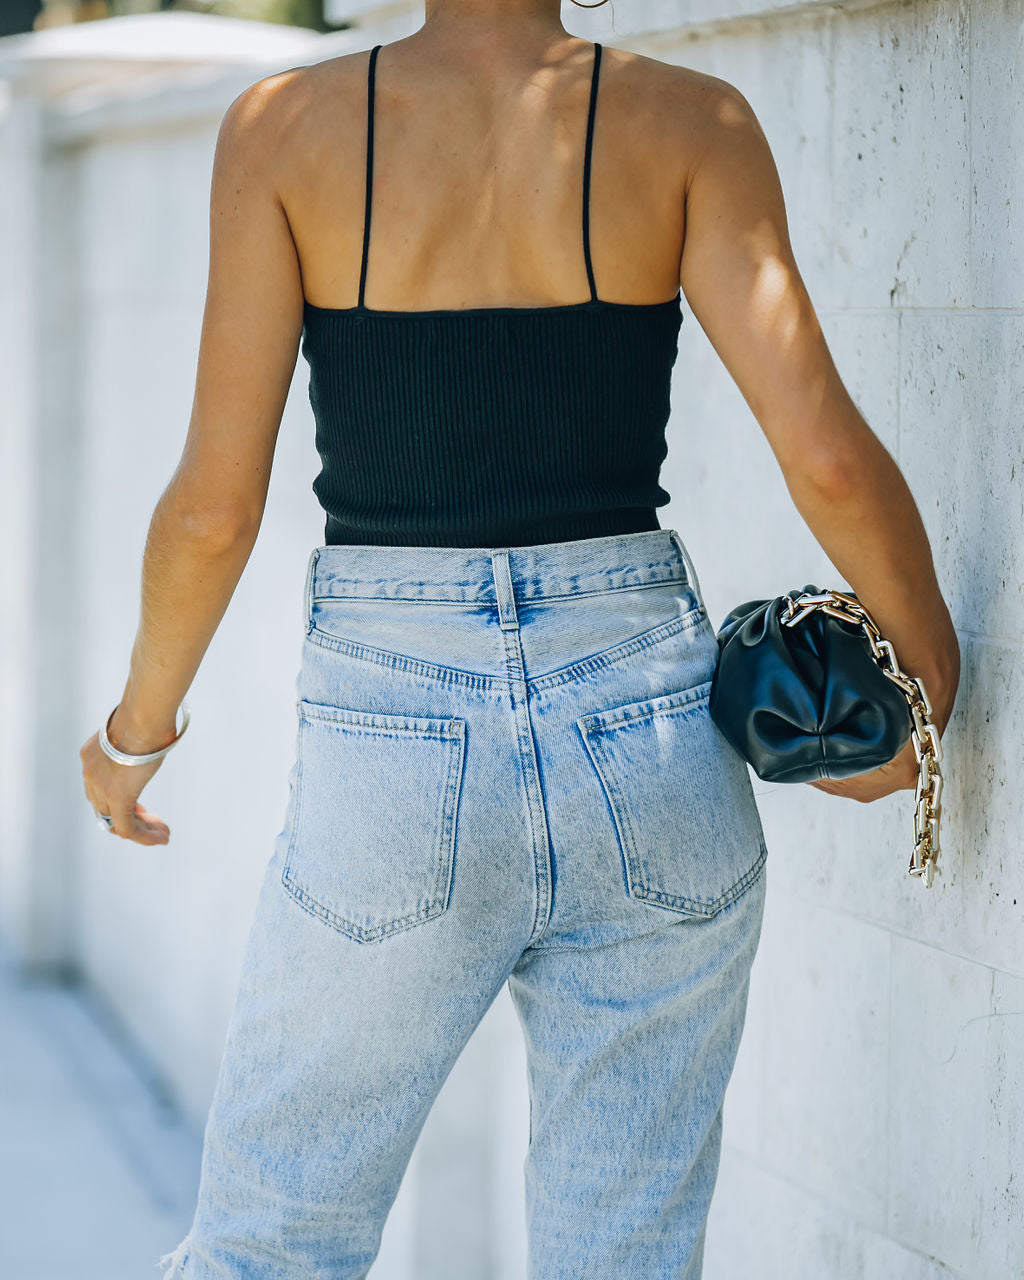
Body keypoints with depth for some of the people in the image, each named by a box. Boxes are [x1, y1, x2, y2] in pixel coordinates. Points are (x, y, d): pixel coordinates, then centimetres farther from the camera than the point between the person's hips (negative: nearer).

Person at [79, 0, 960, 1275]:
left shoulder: (284, 126, -3)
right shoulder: (689, 121, -2)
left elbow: (215, 505, -5)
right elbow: (826, 455, -9)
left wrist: (137, 727, 12)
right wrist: (930, 659, 9)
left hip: (394, 748, -1)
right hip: (649, 732, 1)